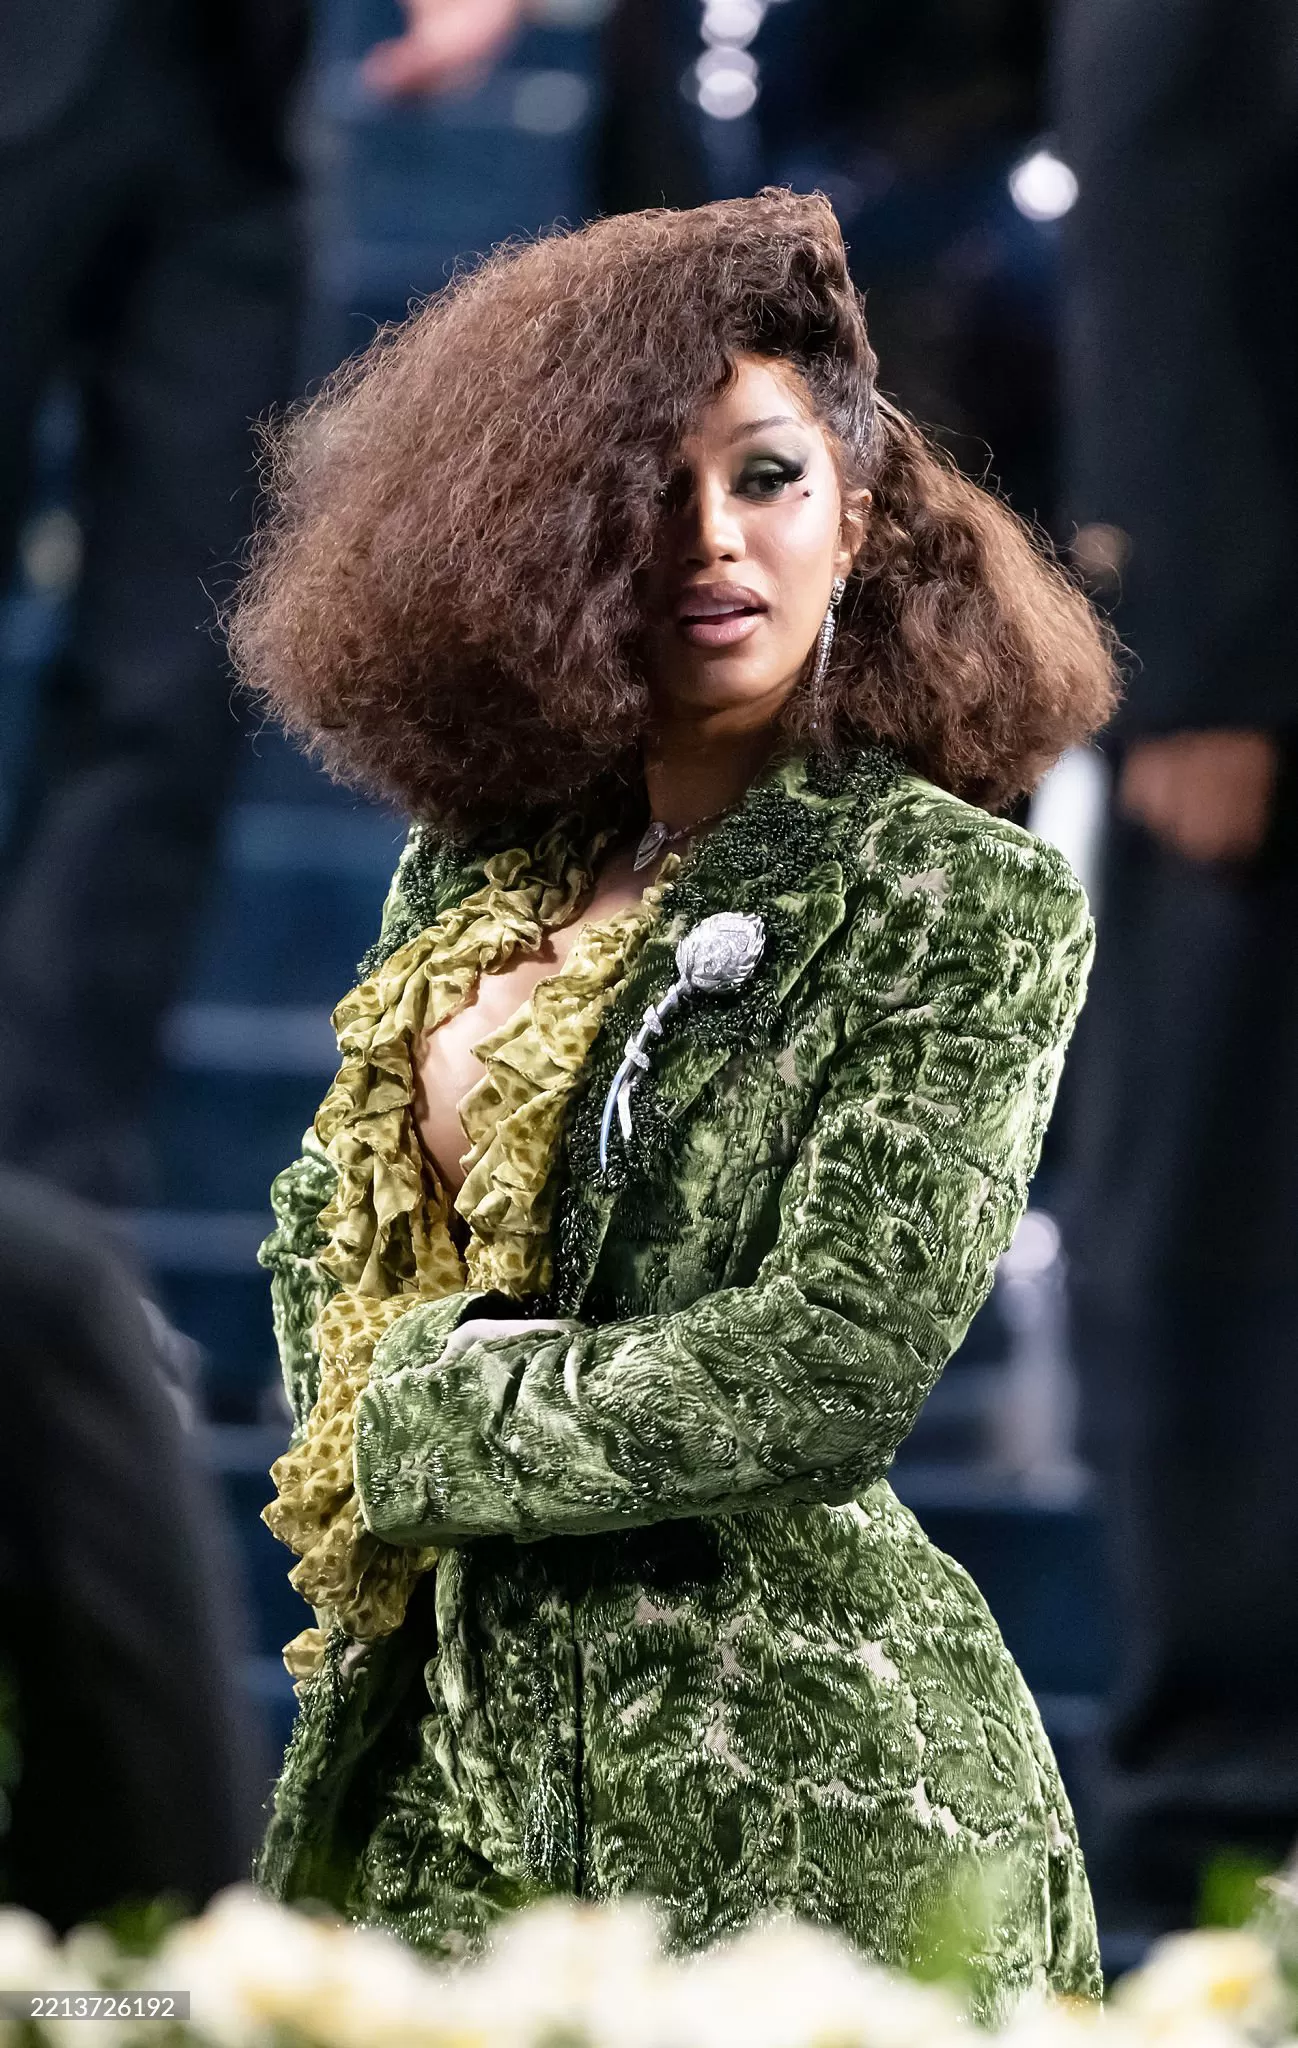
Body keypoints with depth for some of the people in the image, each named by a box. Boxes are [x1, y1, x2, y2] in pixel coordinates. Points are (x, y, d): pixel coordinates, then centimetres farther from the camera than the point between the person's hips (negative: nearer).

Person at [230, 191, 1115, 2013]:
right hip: (445, 1749, 6)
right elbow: (324, 1236, 20)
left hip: (784, 1797, -6)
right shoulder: (475, 874, 12)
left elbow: (832, 1367, -17)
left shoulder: (958, 903, -8)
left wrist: (429, 1416, -8)